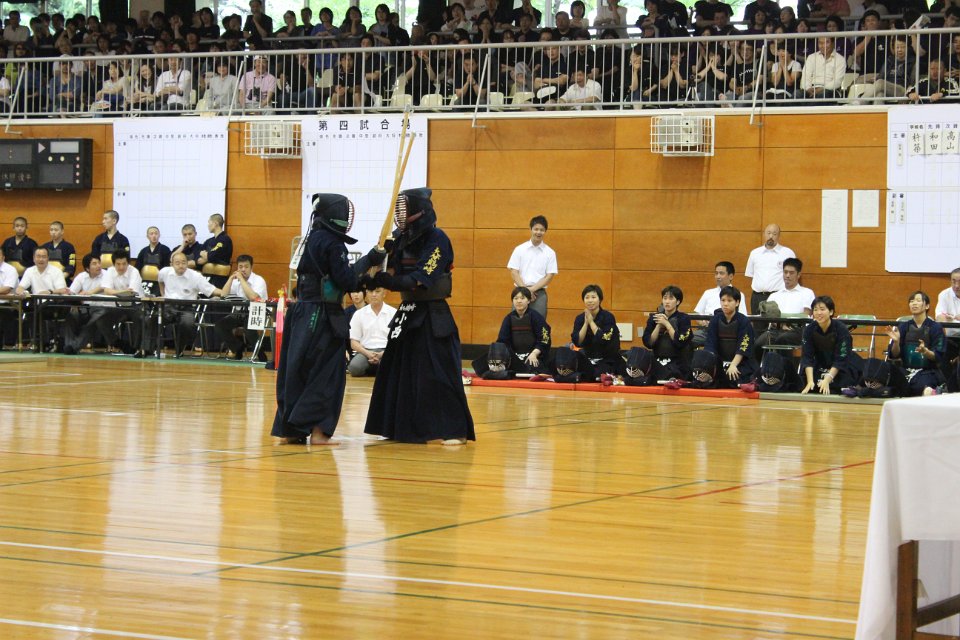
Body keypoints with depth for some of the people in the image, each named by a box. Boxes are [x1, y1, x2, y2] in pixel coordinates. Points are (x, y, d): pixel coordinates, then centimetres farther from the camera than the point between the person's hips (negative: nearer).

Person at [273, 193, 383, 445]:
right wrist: (368, 261, -2)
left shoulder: (311, 240, 13)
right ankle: (317, 430, -4)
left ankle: (288, 429, 12)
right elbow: (346, 281, -15)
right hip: (323, 317, -8)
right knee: (326, 376, -1)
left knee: (295, 372, 9)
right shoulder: (333, 244, -13)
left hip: (302, 312, 8)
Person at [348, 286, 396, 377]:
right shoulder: (359, 314, 9)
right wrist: (367, 353, -13)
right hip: (365, 350, 1)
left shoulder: (393, 313, 5)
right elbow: (354, 342, 7)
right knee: (354, 367, -34)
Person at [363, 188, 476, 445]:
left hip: (433, 316, -8)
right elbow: (388, 269, 6)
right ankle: (399, 427, 18)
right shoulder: (401, 238, 7)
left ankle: (456, 431, -7)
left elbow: (422, 279, -22)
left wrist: (389, 281, -30)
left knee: (439, 373, -10)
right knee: (396, 372, 9)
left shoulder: (437, 239, -14)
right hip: (408, 312, 8)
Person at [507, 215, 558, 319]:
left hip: (539, 293, 0)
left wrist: (532, 289, -11)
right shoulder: (520, 249, 5)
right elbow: (514, 272, 1)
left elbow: (549, 276, 0)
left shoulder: (550, 253, 5)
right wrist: (525, 289, -10)